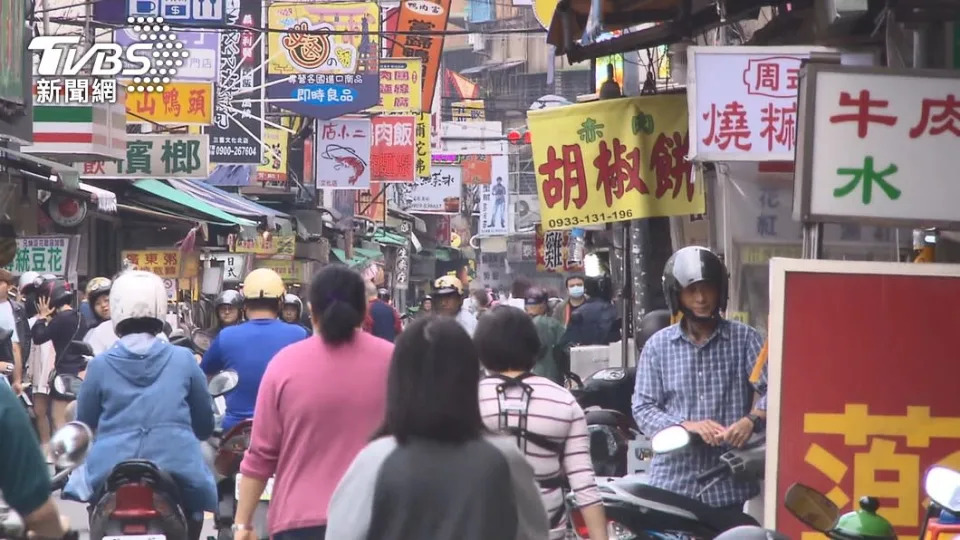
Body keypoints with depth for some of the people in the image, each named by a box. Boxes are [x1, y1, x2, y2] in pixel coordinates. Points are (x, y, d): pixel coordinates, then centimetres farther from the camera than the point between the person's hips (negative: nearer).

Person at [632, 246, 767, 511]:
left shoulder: (744, 338, 6)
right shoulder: (658, 345, 8)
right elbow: (643, 408, 3)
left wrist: (751, 420, -25)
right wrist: (687, 425, -14)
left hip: (731, 486, -1)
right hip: (674, 482, 1)